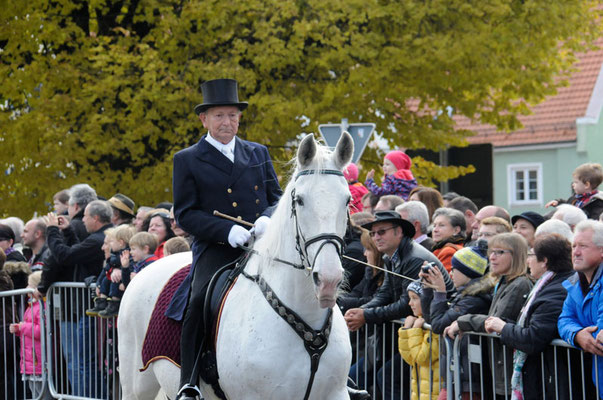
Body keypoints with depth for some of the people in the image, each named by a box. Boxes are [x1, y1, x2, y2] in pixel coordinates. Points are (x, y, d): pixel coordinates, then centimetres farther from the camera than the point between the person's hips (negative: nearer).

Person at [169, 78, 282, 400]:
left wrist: (267, 218, -9)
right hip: (215, 249, -4)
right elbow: (185, 215, 0)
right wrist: (228, 231, -15)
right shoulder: (187, 160, 7)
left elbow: (277, 198, 17)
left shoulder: (259, 154, 19)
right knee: (201, 299, -31)